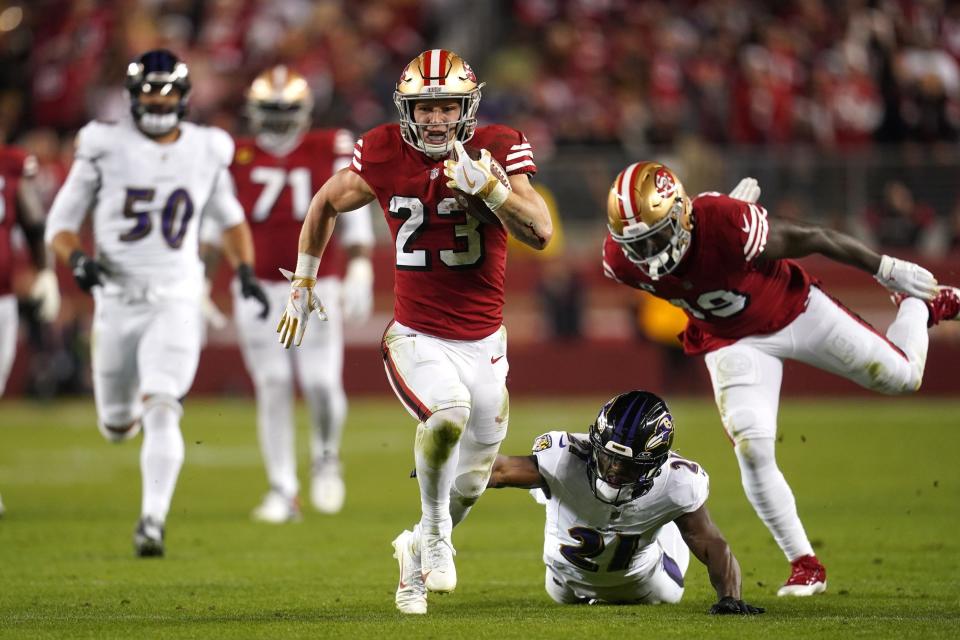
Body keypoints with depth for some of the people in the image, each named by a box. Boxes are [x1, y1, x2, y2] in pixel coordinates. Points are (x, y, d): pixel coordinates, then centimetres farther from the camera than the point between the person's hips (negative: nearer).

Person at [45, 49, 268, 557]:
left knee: (161, 415, -19)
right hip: (117, 300, 1)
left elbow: (229, 216, 21)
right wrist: (77, 259, -21)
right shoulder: (106, 148, -4)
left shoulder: (206, 152, 3)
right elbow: (61, 224, 0)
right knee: (117, 427, 13)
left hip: (175, 302, -1)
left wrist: (246, 272, 7)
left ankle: (153, 521, -17)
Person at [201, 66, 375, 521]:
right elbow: (212, 227, 8)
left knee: (322, 386, -10)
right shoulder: (235, 159, 3)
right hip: (258, 290, 1)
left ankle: (326, 456, 21)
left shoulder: (329, 151, 0)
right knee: (273, 389, -1)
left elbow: (354, 215, 1)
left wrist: (359, 273, -7)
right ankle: (283, 491, 7)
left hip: (316, 287, -1)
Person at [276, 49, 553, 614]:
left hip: (484, 343, 2)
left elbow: (541, 233, -19)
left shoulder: (499, 150, -9)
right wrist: (304, 280, 17)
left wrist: (485, 184, -30)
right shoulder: (384, 156, -8)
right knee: (448, 412, -33)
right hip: (417, 339, -2)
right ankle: (434, 530, -9)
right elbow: (327, 204, 11)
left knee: (471, 483, 13)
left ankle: (419, 549, 45)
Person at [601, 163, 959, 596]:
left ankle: (921, 306, 42)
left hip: (795, 310, -2)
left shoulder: (727, 223, -40)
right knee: (753, 451, -12)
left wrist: (887, 269, -12)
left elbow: (811, 239, -24)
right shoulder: (620, 261, -26)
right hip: (733, 341, 2)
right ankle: (804, 565, 5)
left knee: (901, 377, 8)